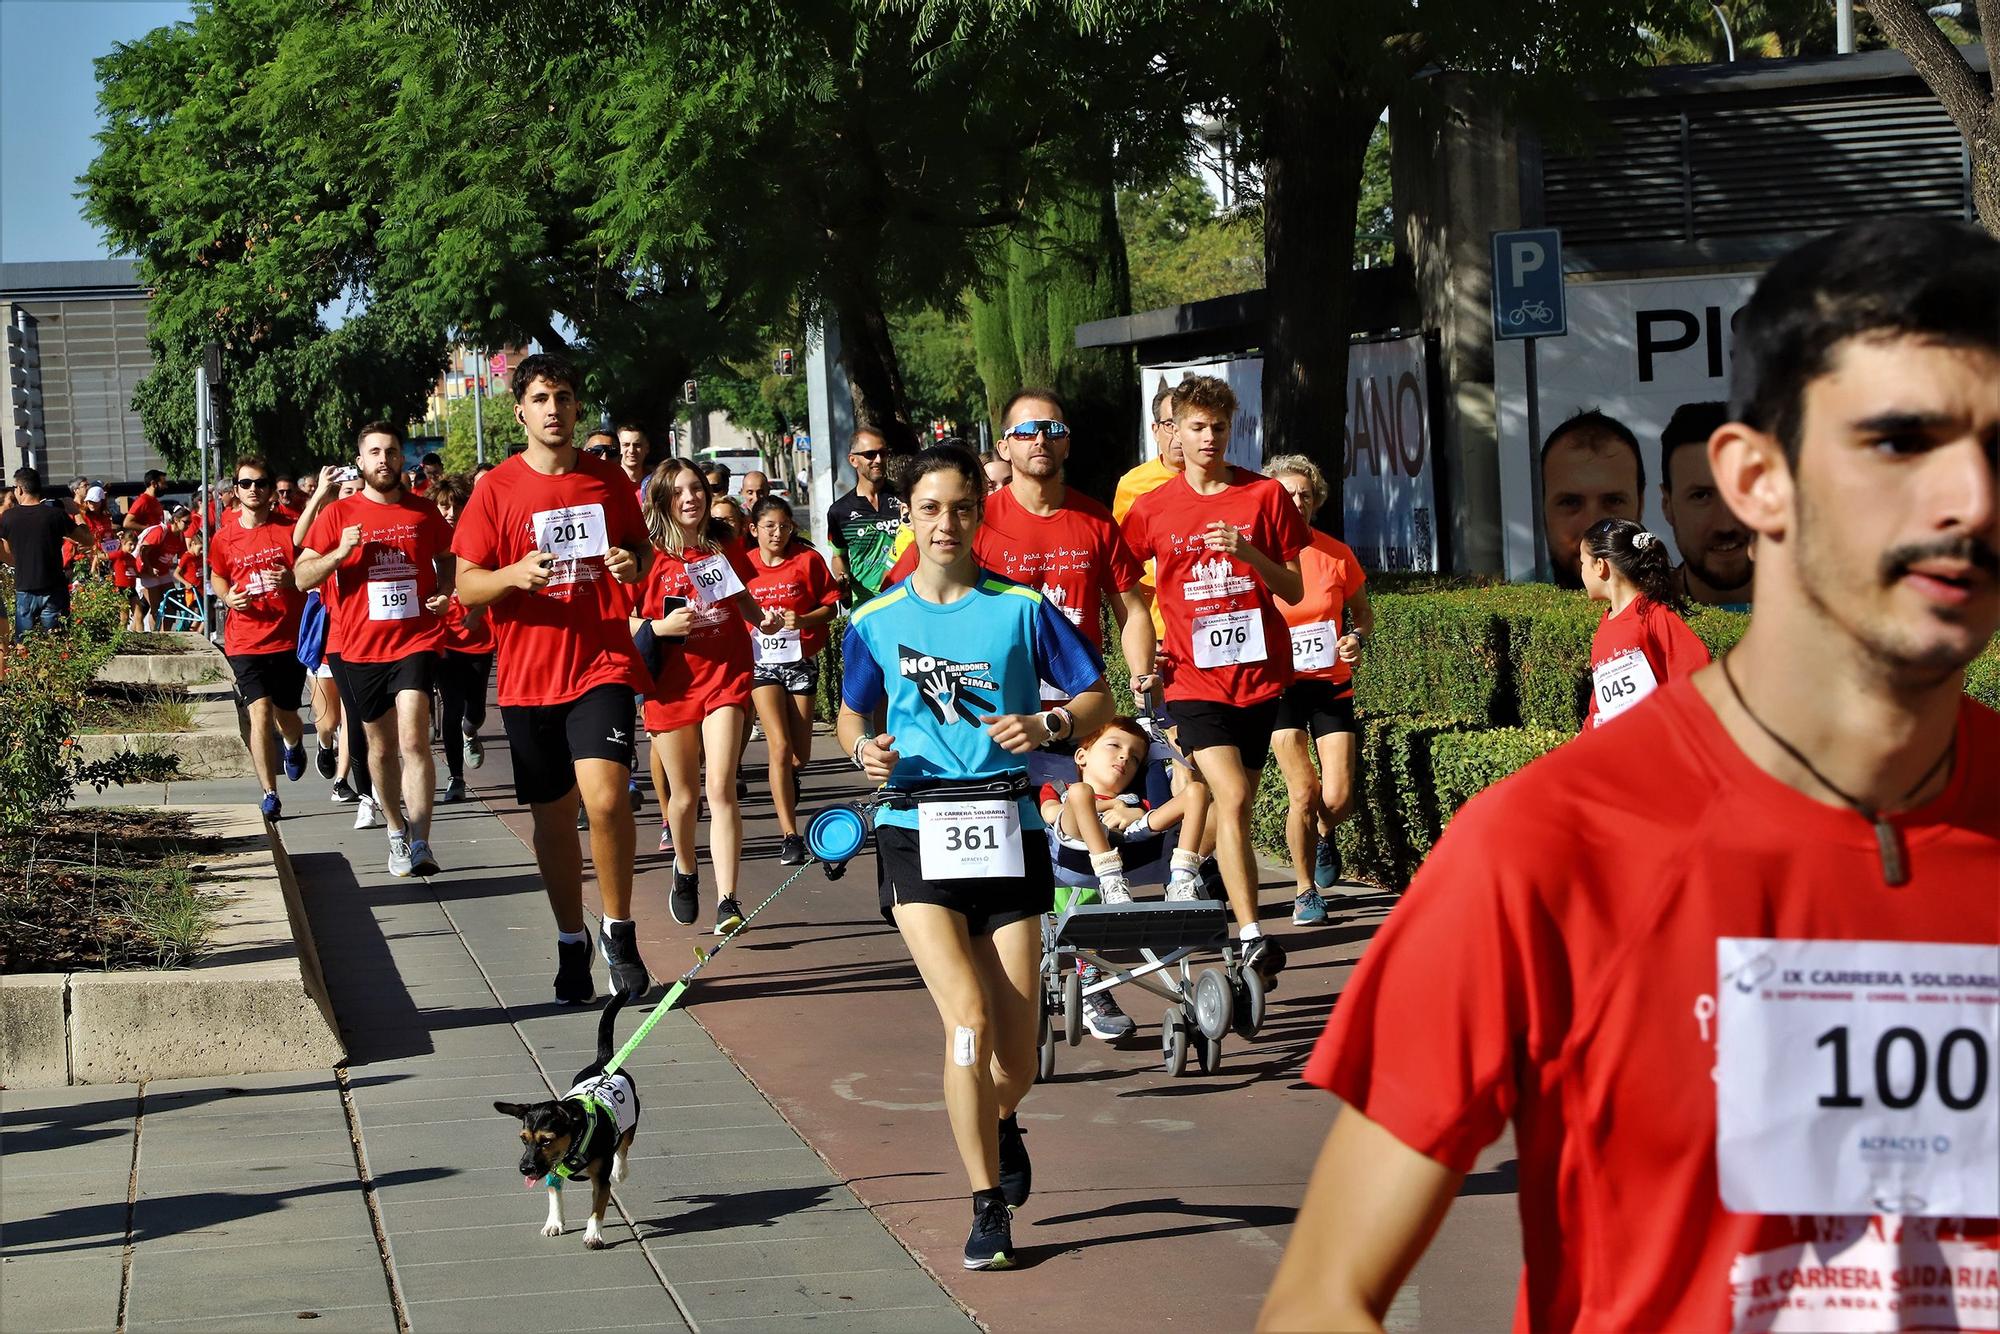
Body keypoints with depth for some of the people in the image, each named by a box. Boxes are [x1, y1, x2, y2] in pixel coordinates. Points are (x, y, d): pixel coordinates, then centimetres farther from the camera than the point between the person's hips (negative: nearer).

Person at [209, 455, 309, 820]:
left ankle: (294, 745, 51)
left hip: (288, 638, 0)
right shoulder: (225, 537, 2)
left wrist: (291, 580, -20)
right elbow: (216, 578, 19)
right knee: (260, 712, -14)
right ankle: (270, 795, -10)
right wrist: (228, 597, -3)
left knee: (285, 713, 13)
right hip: (245, 642, 0)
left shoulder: (289, 531, -4)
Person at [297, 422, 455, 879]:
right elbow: (302, 577, -1)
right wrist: (340, 553, -18)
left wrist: (444, 592, 3)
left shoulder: (424, 511, 6)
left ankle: (420, 844, -20)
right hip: (360, 648, 1)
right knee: (381, 747, 14)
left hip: (416, 641, -1)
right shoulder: (338, 515, 1)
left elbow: (447, 559, 23)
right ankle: (397, 830, 33)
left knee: (414, 740, -17)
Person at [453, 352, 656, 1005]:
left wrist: (634, 565, -4)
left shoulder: (609, 479, 6)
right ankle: (571, 943, 25)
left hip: (603, 664, -1)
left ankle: (619, 930, -2)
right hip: (528, 676, 1)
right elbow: (466, 587, 0)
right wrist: (516, 574, -19)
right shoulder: (496, 489, 1)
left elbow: (643, 549, 19)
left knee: (605, 795, -19)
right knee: (553, 816, 8)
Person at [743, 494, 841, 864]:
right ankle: (789, 836, -13)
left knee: (800, 755, 5)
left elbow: (831, 606, 0)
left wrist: (803, 620, -17)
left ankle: (785, 781, 44)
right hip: (762, 663, -1)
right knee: (780, 746, -15)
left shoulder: (808, 559, -2)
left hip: (801, 662, 1)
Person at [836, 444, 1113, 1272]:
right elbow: (851, 713, 19)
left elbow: (1097, 699, 5)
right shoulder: (876, 622, 5)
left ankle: (996, 1118, 40)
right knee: (967, 1014, -18)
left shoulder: (1021, 608, 1)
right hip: (916, 835, 0)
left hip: (1007, 831, 0)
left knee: (1016, 1059, 2)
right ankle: (988, 1209, -6)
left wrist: (1049, 725, -15)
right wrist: (865, 750, -4)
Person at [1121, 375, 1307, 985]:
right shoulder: (1150, 509, 3)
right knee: (1233, 799, -16)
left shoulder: (1265, 495, 3)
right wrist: (1142, 671, 3)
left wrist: (1249, 553, -14)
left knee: (1231, 801, 8)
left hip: (1259, 676, 2)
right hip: (1193, 678, -2)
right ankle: (1251, 939, -20)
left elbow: (1293, 590, 4)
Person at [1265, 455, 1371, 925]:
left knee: (1338, 800, -6)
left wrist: (1356, 637, -8)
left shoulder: (1336, 554, -1)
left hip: (1332, 683, 2)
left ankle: (1324, 834, 32)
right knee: (1303, 793, -12)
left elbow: (1363, 613, 12)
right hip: (1280, 686, -2)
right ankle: (1305, 890, 8)